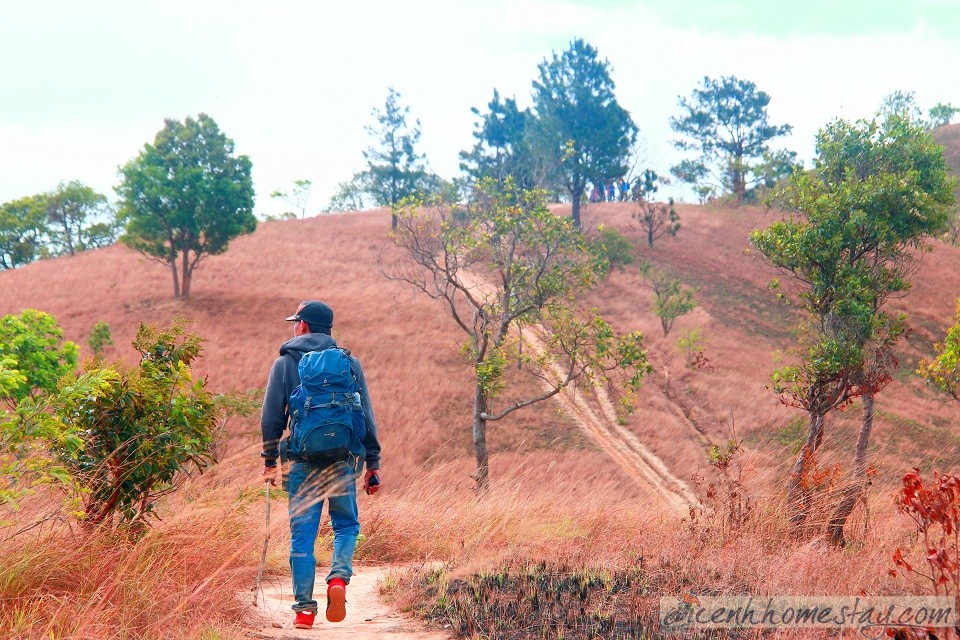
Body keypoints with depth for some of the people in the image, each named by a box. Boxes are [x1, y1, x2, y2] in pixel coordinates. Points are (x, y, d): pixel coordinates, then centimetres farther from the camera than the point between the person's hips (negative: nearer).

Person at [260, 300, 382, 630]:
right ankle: (339, 577, -11)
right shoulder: (349, 363, 7)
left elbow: (271, 417, 2)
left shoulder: (285, 363, 4)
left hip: (303, 460, -1)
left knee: (302, 534, 6)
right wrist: (372, 463, 9)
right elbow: (366, 416, 5)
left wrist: (270, 461, 12)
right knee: (346, 525, 15)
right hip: (343, 460, 1)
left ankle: (304, 608, 5)